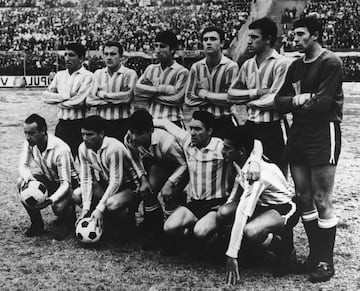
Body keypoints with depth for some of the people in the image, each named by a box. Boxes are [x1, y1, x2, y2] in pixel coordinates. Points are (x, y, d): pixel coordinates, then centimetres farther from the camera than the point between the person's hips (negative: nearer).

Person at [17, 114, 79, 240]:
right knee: (22, 184, -21)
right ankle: (37, 223, -3)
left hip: (66, 182, -6)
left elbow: (65, 183, -31)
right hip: (46, 178, 6)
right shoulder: (30, 142, -14)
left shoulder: (60, 149, -32)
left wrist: (51, 199, -47)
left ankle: (67, 222, 8)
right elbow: (23, 165, -11)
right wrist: (27, 177, -36)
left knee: (58, 207, -32)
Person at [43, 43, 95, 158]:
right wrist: (64, 96, -7)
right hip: (62, 124, 6)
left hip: (78, 125, -5)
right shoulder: (60, 75, 14)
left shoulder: (87, 76, -5)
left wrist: (58, 101, -1)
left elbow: (79, 101, -15)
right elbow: (46, 95, 7)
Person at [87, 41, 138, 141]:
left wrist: (103, 94, -4)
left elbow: (126, 96, -15)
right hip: (100, 122, 4)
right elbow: (89, 100, 1)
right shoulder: (98, 73, 12)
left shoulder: (129, 74, -1)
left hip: (121, 124, -3)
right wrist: (115, 99, -8)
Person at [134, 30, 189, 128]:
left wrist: (150, 95, -4)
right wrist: (160, 89, -10)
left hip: (172, 122, -4)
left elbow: (176, 98, -13)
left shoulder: (182, 72, -2)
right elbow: (138, 90, 1)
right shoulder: (151, 69, 14)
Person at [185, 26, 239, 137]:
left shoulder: (231, 67, -8)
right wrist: (217, 99, -9)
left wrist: (205, 94, -7)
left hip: (225, 122, -3)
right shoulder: (196, 67, 5)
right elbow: (189, 99, 0)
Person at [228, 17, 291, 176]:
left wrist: (247, 101, -4)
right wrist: (256, 92, -9)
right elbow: (231, 94, 6)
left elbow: (275, 100, -18)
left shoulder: (281, 64, -10)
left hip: (273, 128, -6)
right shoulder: (248, 64, 11)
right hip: (251, 127, 6)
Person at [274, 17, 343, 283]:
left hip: (323, 134, -7)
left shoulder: (330, 63, -8)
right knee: (303, 198, 9)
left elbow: (322, 104, -17)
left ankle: (326, 261, 7)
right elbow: (279, 101, 8)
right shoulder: (296, 66, 14)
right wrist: (298, 99, -11)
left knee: (322, 201, -4)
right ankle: (315, 253, 22)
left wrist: (296, 105, -1)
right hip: (298, 134, 7)